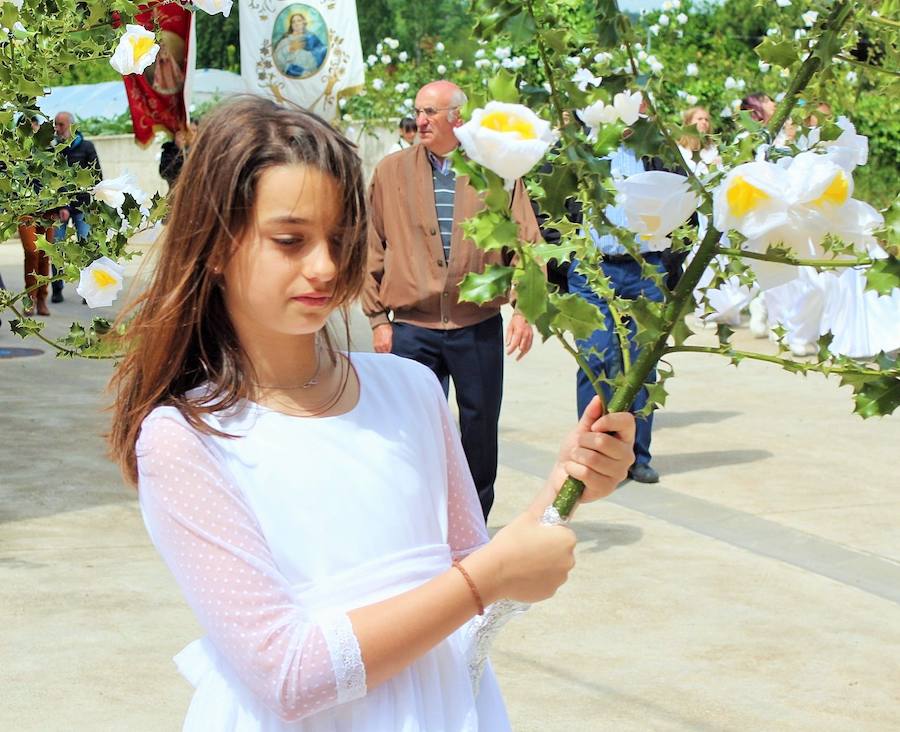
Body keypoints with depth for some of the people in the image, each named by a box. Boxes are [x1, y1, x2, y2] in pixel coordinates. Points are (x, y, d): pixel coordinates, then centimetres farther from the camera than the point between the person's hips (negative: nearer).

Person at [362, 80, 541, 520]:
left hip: (480, 326, 0)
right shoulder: (391, 172, 5)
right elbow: (373, 250, 6)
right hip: (412, 328, 0)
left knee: (481, 428, 9)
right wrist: (377, 318, 2)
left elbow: (526, 244, 3)